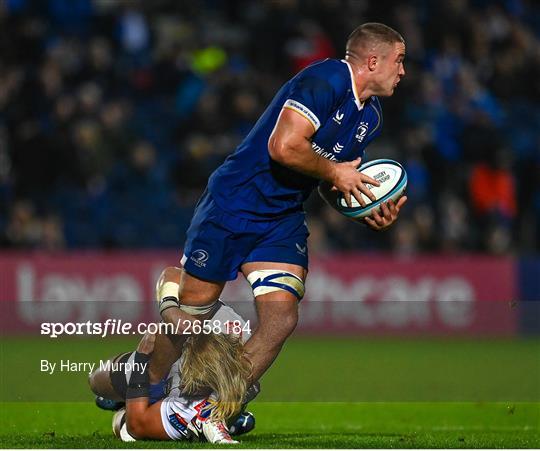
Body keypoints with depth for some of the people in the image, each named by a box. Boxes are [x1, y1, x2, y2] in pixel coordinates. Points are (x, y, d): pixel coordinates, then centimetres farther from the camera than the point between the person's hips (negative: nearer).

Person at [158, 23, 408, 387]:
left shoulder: (371, 117, 9)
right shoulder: (325, 80, -20)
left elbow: (346, 181, 18)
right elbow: (284, 146, -30)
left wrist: (373, 213, -1)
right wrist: (333, 172, -16)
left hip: (285, 221, 7)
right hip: (233, 206, -7)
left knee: (281, 321, -10)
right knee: (193, 311, 0)